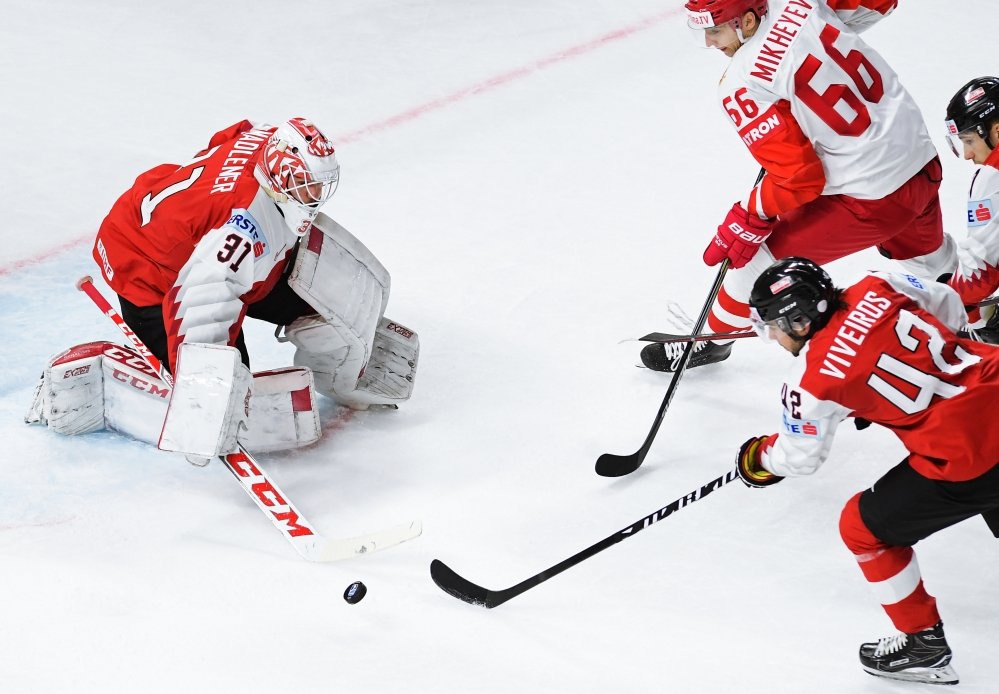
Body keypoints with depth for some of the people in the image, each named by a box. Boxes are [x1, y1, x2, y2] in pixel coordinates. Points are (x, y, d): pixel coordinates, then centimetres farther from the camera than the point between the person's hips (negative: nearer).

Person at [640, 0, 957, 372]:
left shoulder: (743, 86, -22)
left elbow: (798, 176, -21)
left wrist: (749, 219, -6)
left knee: (761, 250, 9)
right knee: (928, 256, 37)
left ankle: (715, 338, 28)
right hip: (923, 160, 7)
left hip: (870, 200, -7)